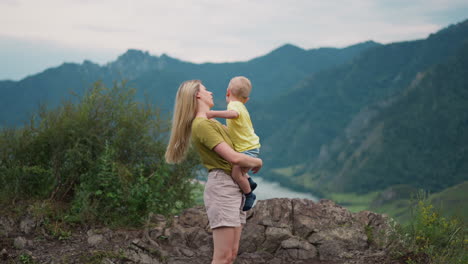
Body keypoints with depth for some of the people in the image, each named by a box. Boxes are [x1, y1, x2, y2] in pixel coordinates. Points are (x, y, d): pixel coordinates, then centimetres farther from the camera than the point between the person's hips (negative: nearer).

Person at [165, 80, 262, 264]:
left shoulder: (209, 122, 18)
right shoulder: (202, 125, -13)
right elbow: (233, 157, -16)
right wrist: (257, 162, -1)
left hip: (235, 187, 10)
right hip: (222, 186, -10)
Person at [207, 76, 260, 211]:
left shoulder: (233, 104, -16)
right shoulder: (241, 106, 15)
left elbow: (233, 114, -40)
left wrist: (214, 113, -41)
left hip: (248, 148, -11)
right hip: (247, 146, 11)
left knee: (236, 172, -19)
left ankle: (249, 195, -3)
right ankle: (249, 181, 25)